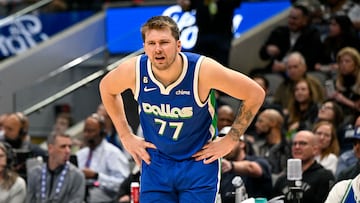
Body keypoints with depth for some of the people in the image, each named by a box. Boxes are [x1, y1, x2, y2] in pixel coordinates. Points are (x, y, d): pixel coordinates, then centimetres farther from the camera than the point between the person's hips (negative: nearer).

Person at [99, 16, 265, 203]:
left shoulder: (202, 70, -24)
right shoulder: (133, 71, -17)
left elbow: (255, 94, -13)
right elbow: (106, 88, 8)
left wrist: (229, 141, -10)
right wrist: (126, 136, 6)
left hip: (199, 162, -2)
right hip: (155, 164, 3)